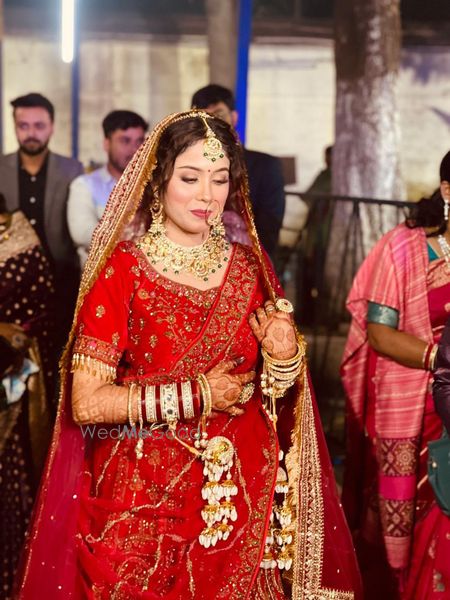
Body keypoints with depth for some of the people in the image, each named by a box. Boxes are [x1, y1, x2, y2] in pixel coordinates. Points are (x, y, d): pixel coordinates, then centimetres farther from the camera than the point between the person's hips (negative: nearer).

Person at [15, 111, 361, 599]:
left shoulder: (248, 266, 2)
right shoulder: (122, 269, -10)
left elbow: (274, 396, 9)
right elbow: (86, 403, -16)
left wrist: (283, 356, -12)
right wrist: (198, 395, -16)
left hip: (240, 499, 4)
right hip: (143, 501, -3)